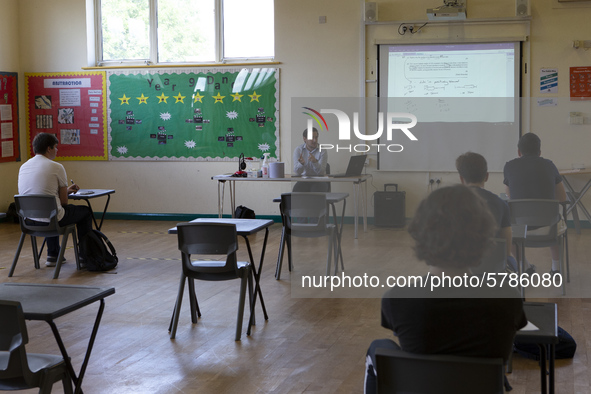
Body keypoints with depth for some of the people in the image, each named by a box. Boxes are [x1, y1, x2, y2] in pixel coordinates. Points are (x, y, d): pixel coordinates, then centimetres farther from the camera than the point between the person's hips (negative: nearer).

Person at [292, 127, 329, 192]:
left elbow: (321, 172, -17)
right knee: (297, 189, -30)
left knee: (317, 190, -32)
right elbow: (297, 172, -11)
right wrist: (301, 163, -33)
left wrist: (315, 162, -36)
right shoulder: (298, 150, -2)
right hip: (304, 180, 1)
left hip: (319, 180, -1)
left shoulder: (322, 151, -6)